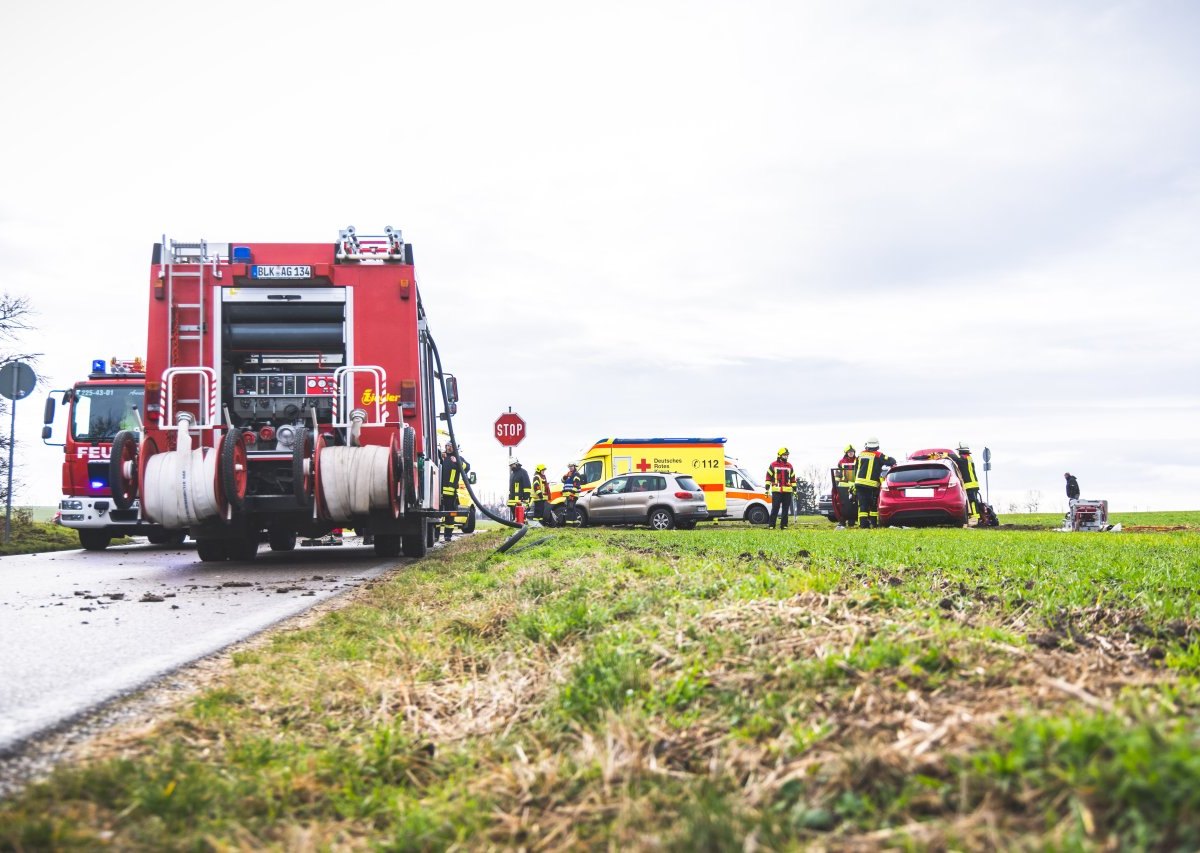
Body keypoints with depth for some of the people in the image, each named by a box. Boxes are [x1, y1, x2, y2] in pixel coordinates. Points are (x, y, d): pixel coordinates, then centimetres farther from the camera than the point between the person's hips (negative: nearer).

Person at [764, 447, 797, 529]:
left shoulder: (789, 466, 13)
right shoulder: (773, 465, 3)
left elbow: (793, 478, 16)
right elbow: (768, 477, 3)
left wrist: (794, 489, 12)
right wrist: (767, 488, -3)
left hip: (787, 491, 3)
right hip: (776, 491, -3)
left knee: (785, 509, 6)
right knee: (775, 508, -6)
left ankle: (784, 525, 11)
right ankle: (772, 525, -3)